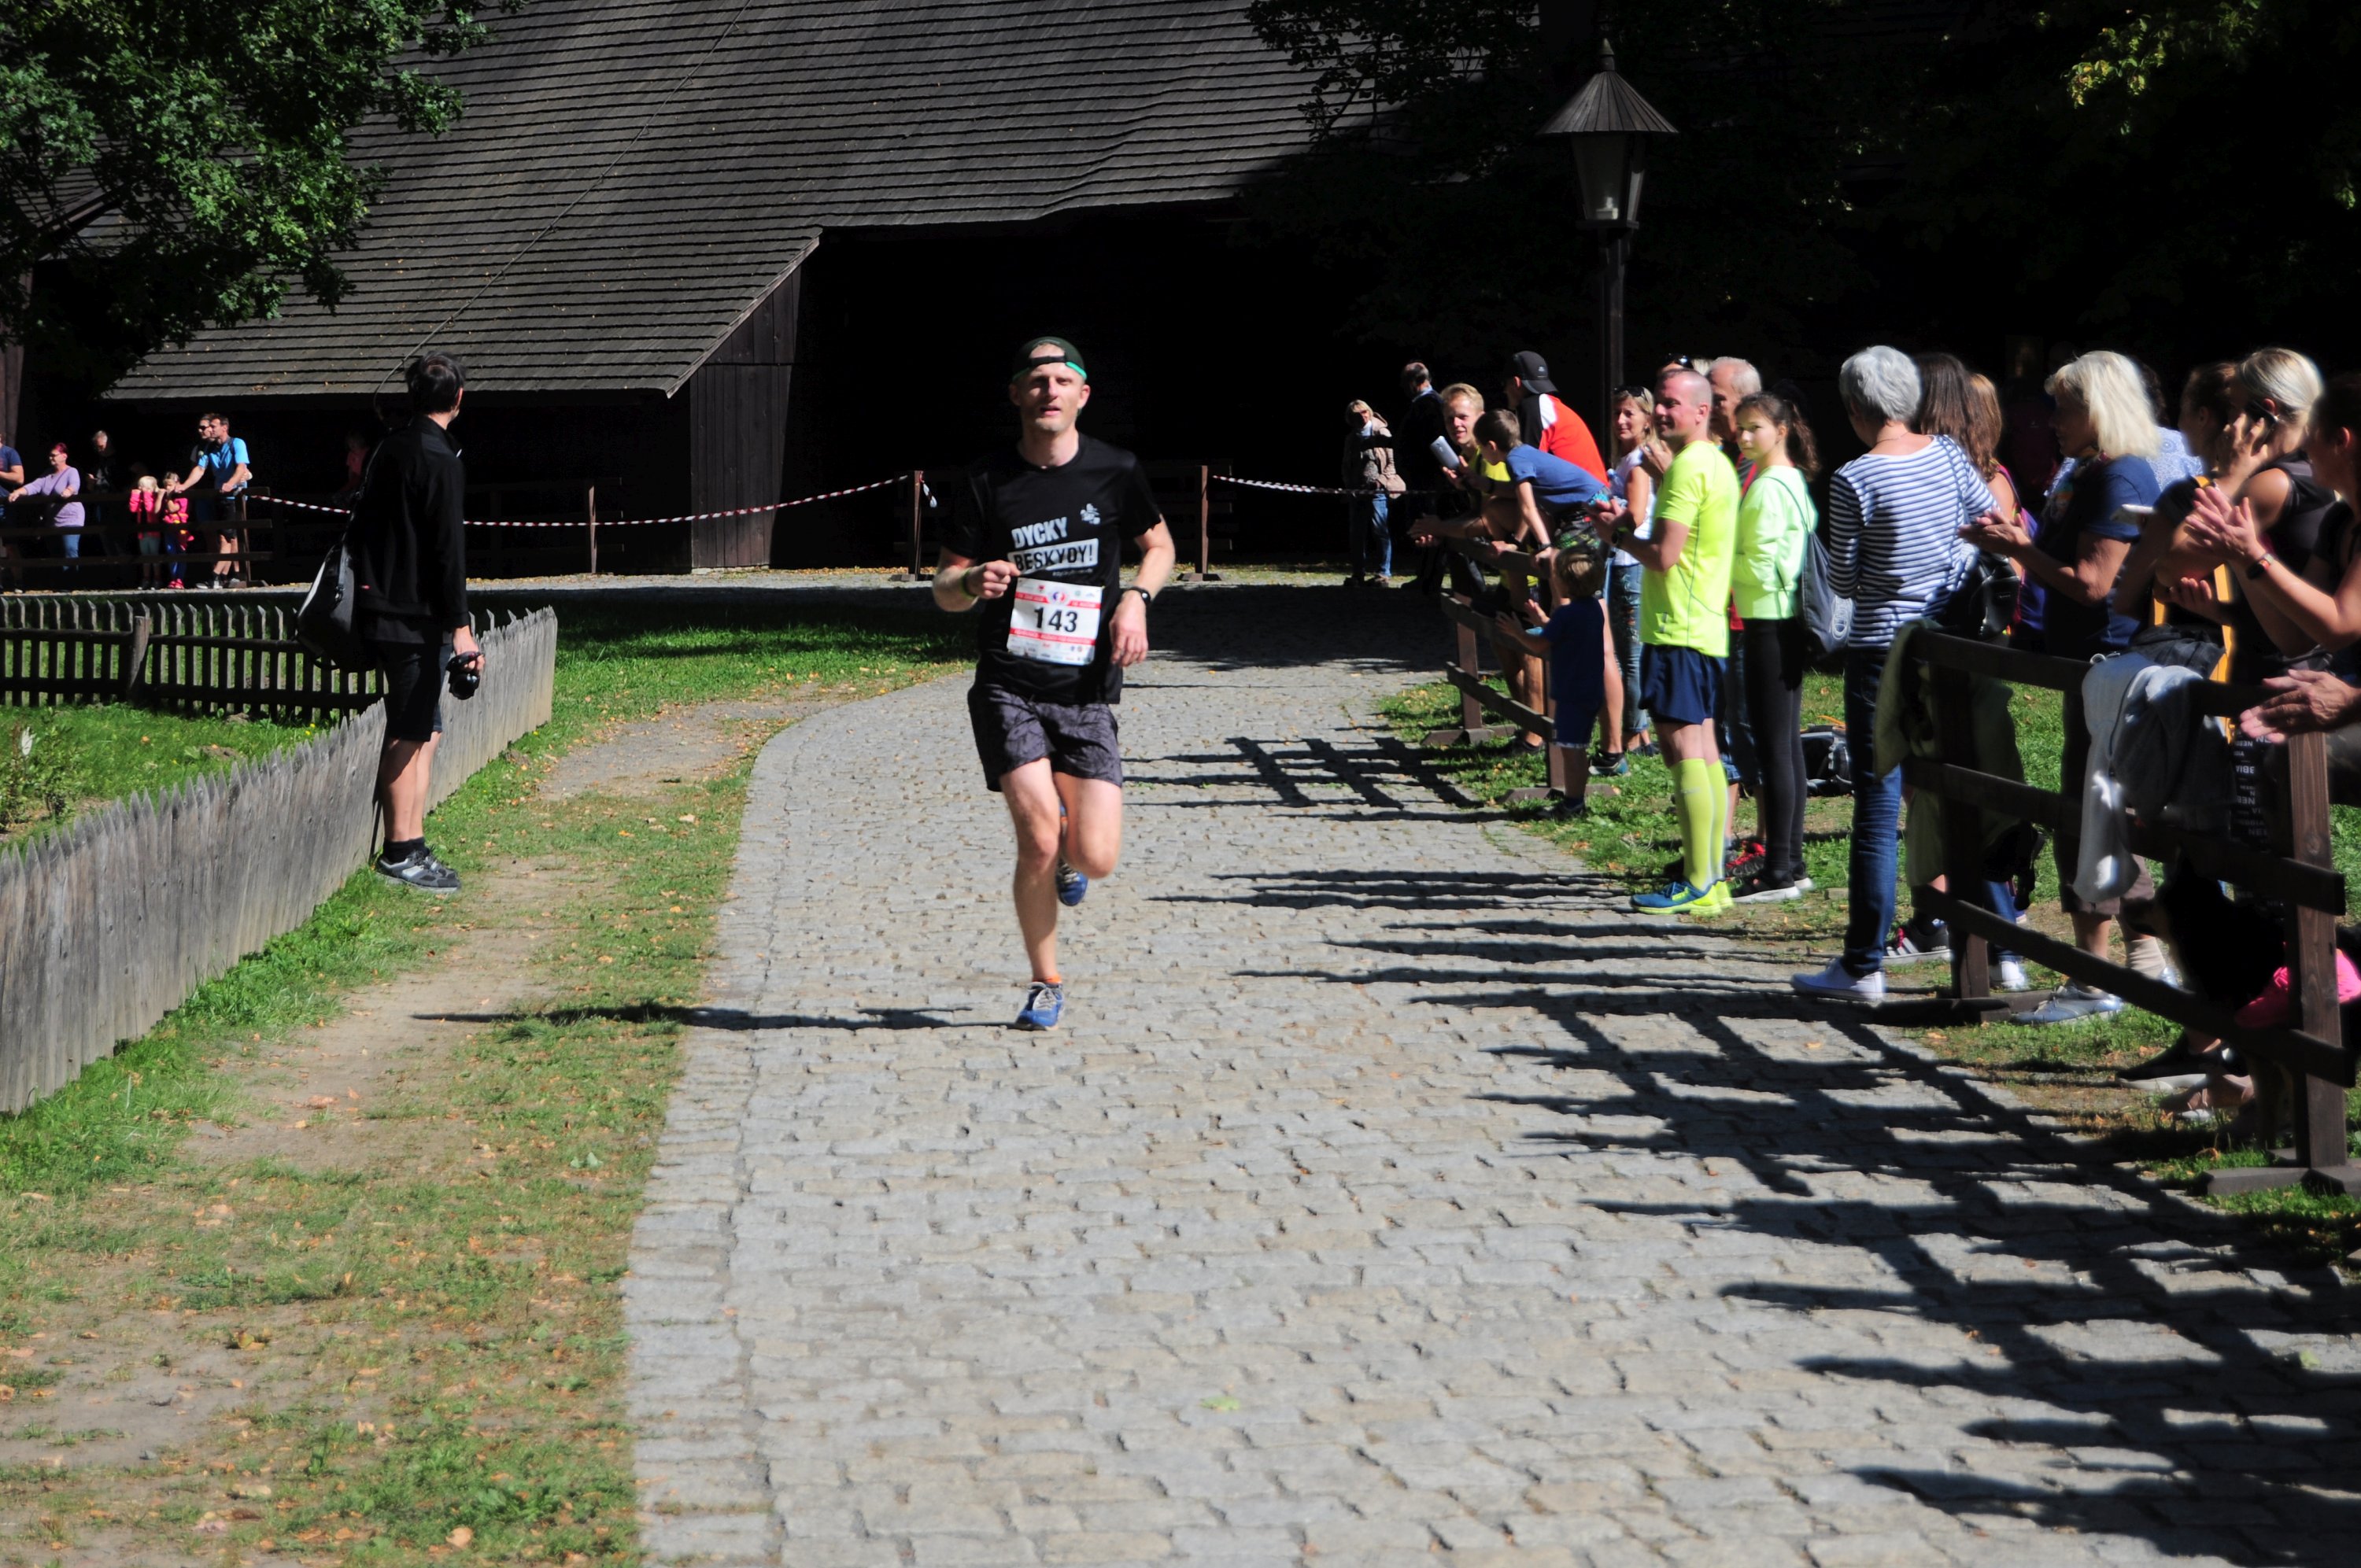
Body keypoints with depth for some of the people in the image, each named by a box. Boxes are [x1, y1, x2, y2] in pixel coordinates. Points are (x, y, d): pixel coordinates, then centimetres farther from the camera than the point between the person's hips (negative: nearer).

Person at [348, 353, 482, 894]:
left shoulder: (390, 449, 14)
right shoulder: (439, 460, -14)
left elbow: (360, 531, 20)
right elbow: (447, 548, -17)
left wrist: (370, 585, 26)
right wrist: (460, 626, -15)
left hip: (382, 607, 9)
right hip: (418, 617, -9)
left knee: (426, 728, 13)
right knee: (410, 734, -5)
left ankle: (411, 847, 13)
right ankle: (401, 853, -2)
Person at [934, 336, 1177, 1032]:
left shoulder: (1115, 471, 2)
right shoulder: (987, 480, -1)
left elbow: (1158, 543, 19)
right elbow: (943, 588, 3)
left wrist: (1137, 598, -1)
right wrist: (973, 583, -21)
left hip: (1088, 691, 1)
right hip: (1008, 687, -1)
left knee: (1096, 859, -7)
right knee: (1038, 841, -16)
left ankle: (1068, 849, 33)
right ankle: (1045, 985, 7)